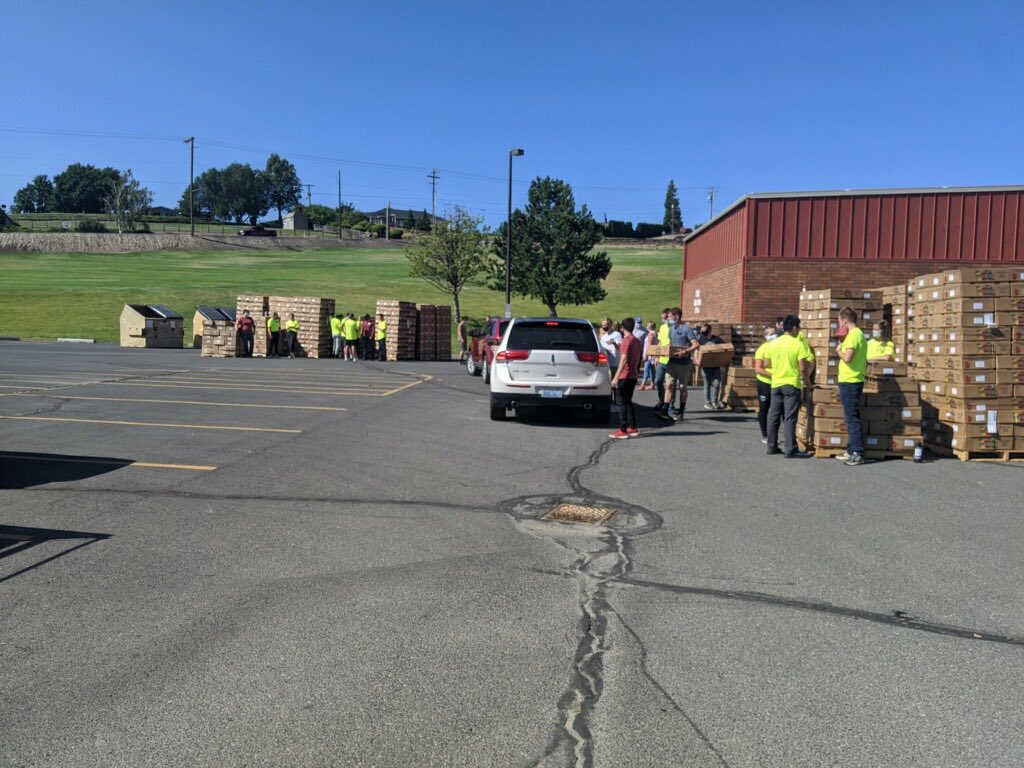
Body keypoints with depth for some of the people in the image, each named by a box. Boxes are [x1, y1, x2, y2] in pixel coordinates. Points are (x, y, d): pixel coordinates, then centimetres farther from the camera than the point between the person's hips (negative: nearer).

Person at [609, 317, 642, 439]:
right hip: (633, 376, 8)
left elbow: (624, 359, -22)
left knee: (621, 402, -4)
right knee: (628, 401, 16)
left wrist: (616, 377, -24)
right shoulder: (637, 341, 12)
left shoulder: (626, 340, -14)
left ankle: (623, 431, -5)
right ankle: (632, 428, 18)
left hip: (625, 376, -8)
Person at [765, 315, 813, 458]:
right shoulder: (798, 344, -11)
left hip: (776, 384, 5)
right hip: (792, 384, -5)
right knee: (790, 418, -5)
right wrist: (806, 381, 2)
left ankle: (772, 446, 17)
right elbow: (802, 368, -12)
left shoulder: (773, 344, 4)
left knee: (774, 416, 11)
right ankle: (791, 450, -4)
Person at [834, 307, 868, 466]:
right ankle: (851, 450, 21)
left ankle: (857, 454, -6)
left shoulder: (853, 335, -14)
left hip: (849, 382, -10)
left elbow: (847, 357, -24)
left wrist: (839, 350, -5)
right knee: (851, 418, 15)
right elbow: (864, 361, 22)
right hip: (854, 380, 10)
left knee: (852, 418, -8)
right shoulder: (859, 333, 17)